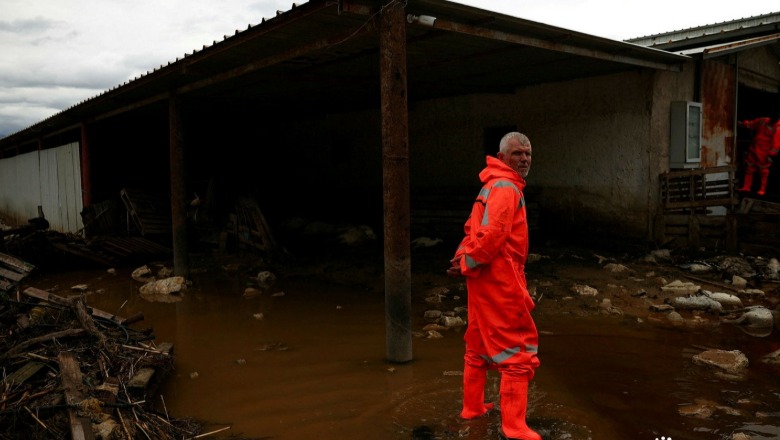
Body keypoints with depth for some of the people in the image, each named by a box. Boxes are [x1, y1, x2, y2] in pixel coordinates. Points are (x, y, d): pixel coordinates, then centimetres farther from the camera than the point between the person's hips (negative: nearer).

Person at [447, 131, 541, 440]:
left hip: (486, 278, 10)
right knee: (518, 349, -3)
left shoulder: (494, 185, 18)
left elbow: (473, 227, 17)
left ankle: (473, 407, 32)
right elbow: (492, 234, -25)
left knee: (480, 344, 19)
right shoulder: (506, 187, -15)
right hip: (499, 279, -10)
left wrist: (462, 257, 4)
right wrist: (466, 265, -16)